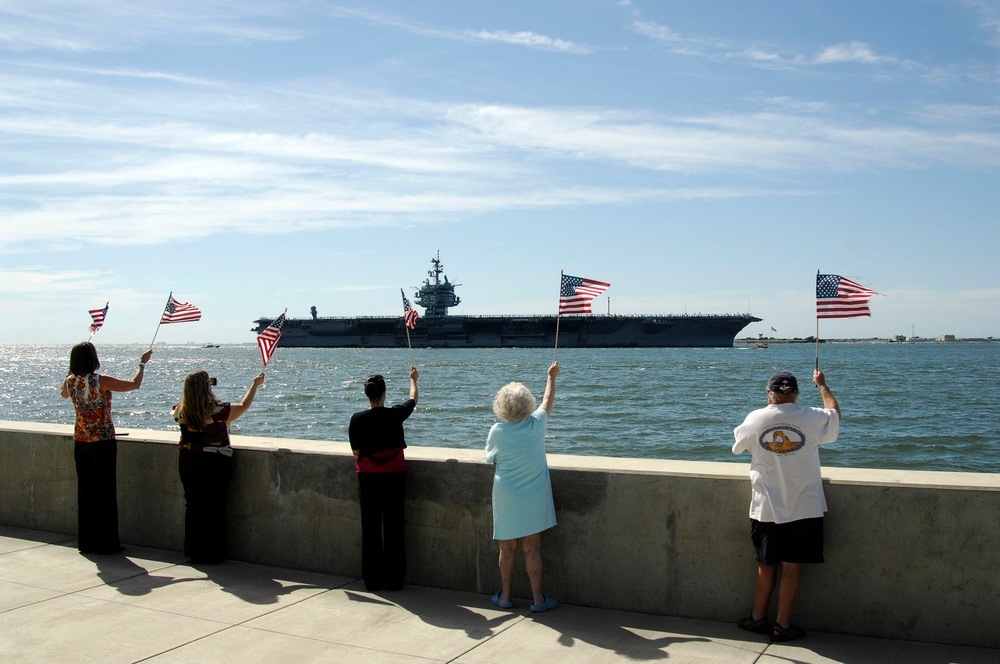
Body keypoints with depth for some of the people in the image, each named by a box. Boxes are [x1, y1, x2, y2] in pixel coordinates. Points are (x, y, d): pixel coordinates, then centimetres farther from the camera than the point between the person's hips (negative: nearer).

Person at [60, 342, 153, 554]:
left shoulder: (70, 381, -2)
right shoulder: (101, 382, -17)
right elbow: (135, 384, -11)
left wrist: (72, 371, 29)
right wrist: (142, 363, 4)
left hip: (80, 442, 5)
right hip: (103, 441, -5)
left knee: (85, 490, 13)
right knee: (105, 491, 2)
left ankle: (86, 541, 19)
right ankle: (107, 543, 6)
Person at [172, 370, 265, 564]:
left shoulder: (181, 411, -5)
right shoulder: (217, 411, -18)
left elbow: (174, 411, 21)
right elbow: (244, 406, -3)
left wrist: (191, 394, 21)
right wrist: (255, 384, 10)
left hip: (187, 461, 5)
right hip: (214, 462, -5)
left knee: (192, 506, 13)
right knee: (213, 508, 5)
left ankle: (193, 552, 21)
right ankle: (210, 554, 10)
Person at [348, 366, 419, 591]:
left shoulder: (357, 419, -9)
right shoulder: (395, 414, -8)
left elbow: (356, 451, -1)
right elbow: (413, 399, 13)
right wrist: (413, 379, 31)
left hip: (368, 478, 1)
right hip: (394, 477, 0)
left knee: (370, 528, 9)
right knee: (393, 528, 7)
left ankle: (372, 580, 15)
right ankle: (393, 579, 12)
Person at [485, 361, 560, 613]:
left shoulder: (497, 431, -12)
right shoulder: (536, 424, -10)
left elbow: (491, 459, 3)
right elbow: (548, 400, 9)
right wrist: (551, 377, 24)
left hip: (506, 500, 0)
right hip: (534, 498, 0)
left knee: (508, 549, 12)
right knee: (532, 549, 7)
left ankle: (505, 596, 23)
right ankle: (538, 599, 13)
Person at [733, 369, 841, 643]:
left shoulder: (755, 419, -6)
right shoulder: (811, 418, -8)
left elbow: (738, 446, 15)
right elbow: (835, 413, 16)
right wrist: (822, 385, 31)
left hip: (765, 508, 1)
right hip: (804, 508, -1)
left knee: (766, 564, 14)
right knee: (791, 566, 5)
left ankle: (758, 617, 24)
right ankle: (782, 625, 11)